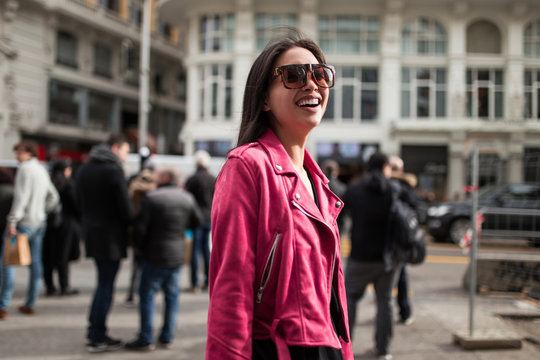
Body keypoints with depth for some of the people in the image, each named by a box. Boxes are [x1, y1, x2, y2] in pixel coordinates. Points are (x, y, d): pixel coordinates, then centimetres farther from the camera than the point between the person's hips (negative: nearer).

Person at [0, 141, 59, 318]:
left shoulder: (25, 168, -10)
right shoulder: (42, 170, 16)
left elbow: (21, 197, -19)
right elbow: (53, 197, 22)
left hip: (23, 222, -9)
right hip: (39, 223, 9)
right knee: (35, 263, 10)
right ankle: (30, 304, 16)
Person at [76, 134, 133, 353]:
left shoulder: (84, 169, 13)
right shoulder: (114, 170, -14)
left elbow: (79, 201, 17)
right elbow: (124, 206, -16)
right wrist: (133, 226, 0)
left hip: (91, 234, 8)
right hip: (110, 236, -8)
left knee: (103, 282, 18)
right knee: (106, 285, -2)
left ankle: (94, 330, 21)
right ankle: (97, 339, 1)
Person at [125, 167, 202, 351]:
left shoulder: (152, 198, -12)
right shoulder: (187, 198, 4)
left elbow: (140, 227, -13)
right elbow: (197, 222, 15)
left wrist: (141, 248, 2)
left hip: (155, 255, -5)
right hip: (178, 255, 5)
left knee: (147, 294, 2)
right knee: (171, 295, 13)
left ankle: (146, 339, 1)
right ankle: (167, 337, 17)